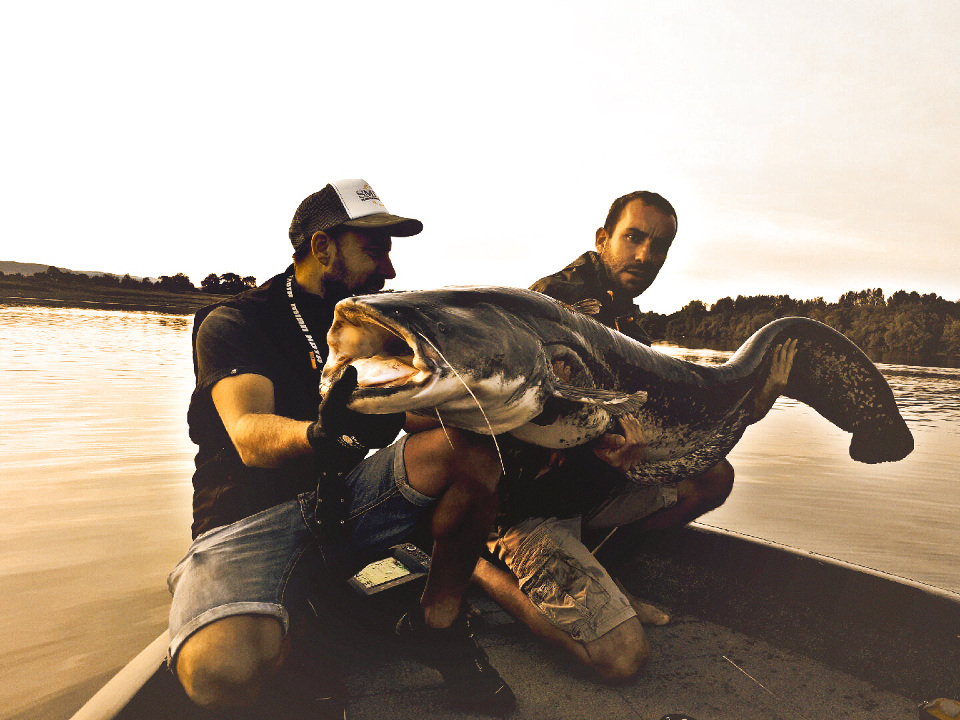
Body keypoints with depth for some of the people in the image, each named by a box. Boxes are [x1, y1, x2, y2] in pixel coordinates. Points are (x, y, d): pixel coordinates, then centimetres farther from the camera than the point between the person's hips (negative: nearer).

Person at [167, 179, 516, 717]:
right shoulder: (233, 324, -6)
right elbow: (248, 437, -24)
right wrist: (318, 435, -47)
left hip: (347, 501, 5)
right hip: (251, 521, -4)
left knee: (473, 445, -19)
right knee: (225, 669, -35)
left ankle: (437, 623, -2)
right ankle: (295, 650, 1)